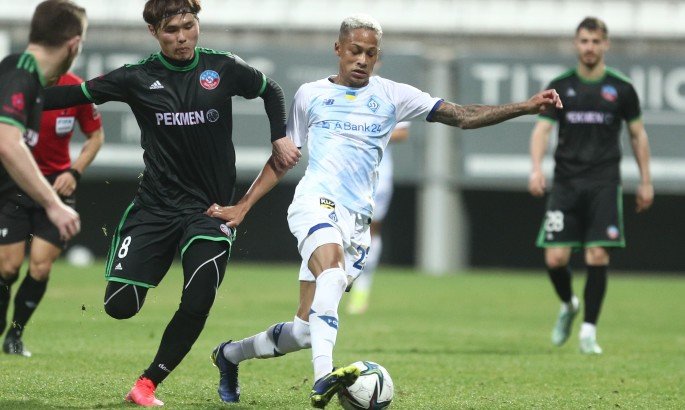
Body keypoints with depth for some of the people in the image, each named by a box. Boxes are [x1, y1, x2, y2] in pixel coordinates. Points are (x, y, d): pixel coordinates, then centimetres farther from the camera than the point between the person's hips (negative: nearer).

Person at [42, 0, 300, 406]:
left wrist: (281, 138, 8)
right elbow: (77, 94, 2)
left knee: (198, 305, -14)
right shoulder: (139, 78, -1)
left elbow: (271, 91, 17)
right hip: (156, 203, 0)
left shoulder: (223, 69, 0)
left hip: (211, 209, 0)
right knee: (120, 305, -8)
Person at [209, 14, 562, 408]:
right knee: (332, 268, -36)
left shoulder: (391, 95, 10)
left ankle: (230, 354, 28)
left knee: (306, 329, 2)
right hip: (316, 202, -3)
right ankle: (323, 376, -50)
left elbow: (463, 116, 5)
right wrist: (244, 206, 13)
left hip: (357, 220, 3)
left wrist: (526, 107, -6)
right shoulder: (311, 95, 11)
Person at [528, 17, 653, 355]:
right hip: (566, 183, 1)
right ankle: (568, 305, 24)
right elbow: (542, 129, 2)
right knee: (555, 257, -7)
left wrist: (645, 182, 11)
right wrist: (536, 168, -15)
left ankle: (589, 331, -2)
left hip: (604, 184, -1)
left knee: (597, 256, -10)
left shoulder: (620, 89, 5)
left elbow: (638, 135, 13)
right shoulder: (560, 87, 5)